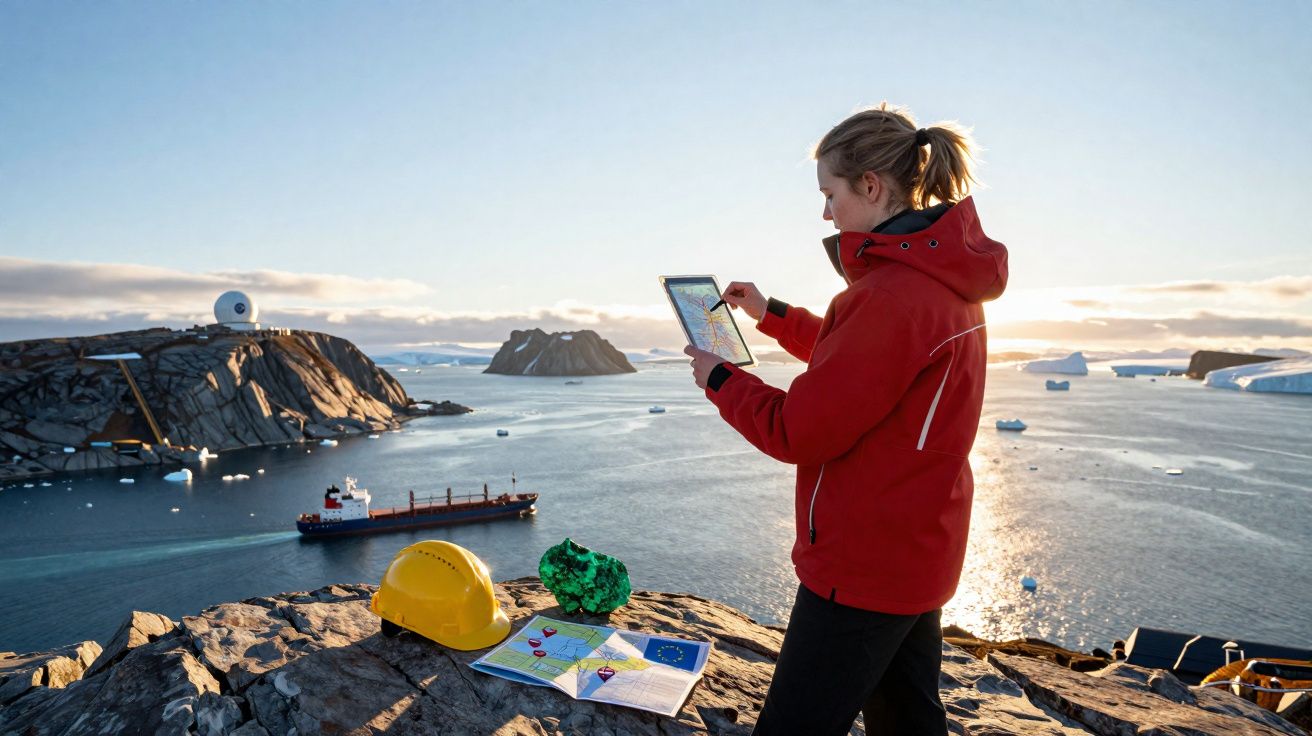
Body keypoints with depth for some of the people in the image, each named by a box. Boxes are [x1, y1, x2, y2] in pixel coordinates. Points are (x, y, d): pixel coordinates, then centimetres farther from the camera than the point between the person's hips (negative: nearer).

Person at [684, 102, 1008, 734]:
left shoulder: (894, 292, -25)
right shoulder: (943, 278, 7)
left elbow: (799, 432, -21)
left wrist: (719, 379, -6)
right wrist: (771, 315, 18)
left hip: (862, 566, -10)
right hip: (917, 553, 10)